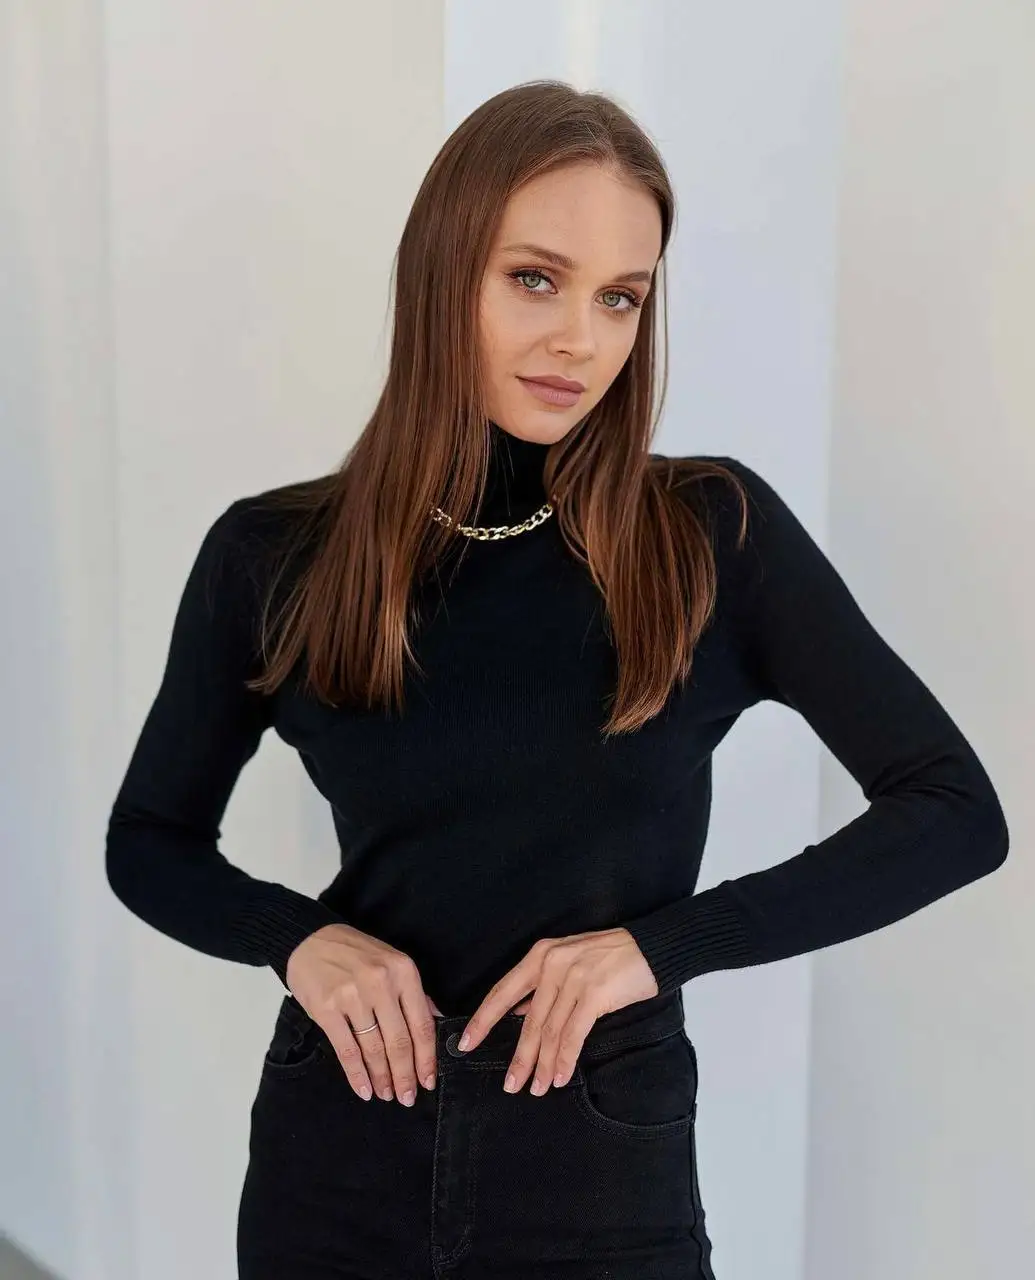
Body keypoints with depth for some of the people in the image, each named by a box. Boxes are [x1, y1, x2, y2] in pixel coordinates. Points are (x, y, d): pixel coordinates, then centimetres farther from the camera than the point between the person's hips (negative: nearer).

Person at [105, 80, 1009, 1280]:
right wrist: (299, 936, -13)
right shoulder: (273, 556, -5)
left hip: (606, 1174, -1)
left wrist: (660, 942, -16)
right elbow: (149, 842, 7)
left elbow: (957, 811, -7)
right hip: (338, 1154, 2)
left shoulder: (717, 532, -9)